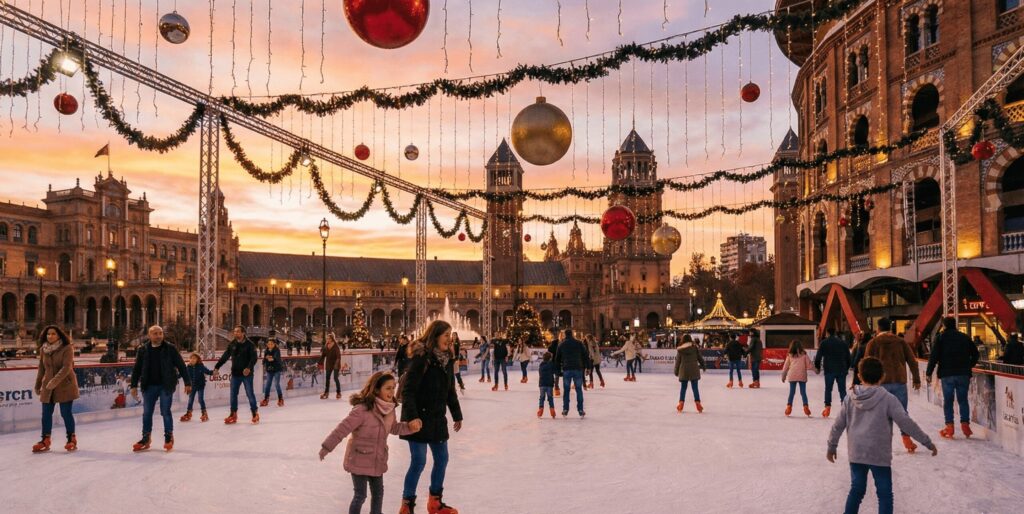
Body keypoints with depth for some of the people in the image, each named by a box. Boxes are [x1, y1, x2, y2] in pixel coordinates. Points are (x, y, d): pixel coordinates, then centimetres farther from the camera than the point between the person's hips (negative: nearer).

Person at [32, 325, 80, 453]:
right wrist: (37, 385, 15)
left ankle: (71, 439, 14)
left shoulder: (67, 348, -12)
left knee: (66, 413, -1)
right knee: (46, 414, 6)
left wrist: (55, 381, -30)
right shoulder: (43, 349, 4)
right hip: (47, 386, 5)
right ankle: (45, 440, 18)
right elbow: (41, 369, 13)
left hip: (65, 386, -5)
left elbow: (66, 367, -20)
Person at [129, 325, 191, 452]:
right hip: (149, 386, 3)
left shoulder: (170, 349, -4)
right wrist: (134, 386, 4)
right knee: (147, 413, 9)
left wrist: (187, 383, -6)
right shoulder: (143, 350, 3)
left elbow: (181, 366, -4)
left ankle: (169, 437, 15)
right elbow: (137, 369, 8)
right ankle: (145, 439, 21)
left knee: (165, 412, 0)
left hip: (166, 386, -3)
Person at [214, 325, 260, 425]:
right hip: (235, 374, 5)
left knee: (250, 394, 0)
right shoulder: (232, 345, 5)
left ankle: (255, 414, 11)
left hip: (247, 374, -5)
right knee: (233, 394, 8)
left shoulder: (250, 345, -9)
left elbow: (254, 358, -16)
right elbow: (225, 357, 6)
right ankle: (233, 415, 19)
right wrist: (217, 366, -4)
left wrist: (249, 368, -32)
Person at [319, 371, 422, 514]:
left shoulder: (389, 409, -5)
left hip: (377, 460, 7)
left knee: (378, 492, 20)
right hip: (359, 460, -7)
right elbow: (342, 428, -25)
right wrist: (327, 447, -22)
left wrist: (409, 427, -4)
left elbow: (394, 428, 11)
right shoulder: (362, 410, -28)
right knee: (360, 495, 4)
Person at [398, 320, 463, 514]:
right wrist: (412, 418, -27)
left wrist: (457, 415, 18)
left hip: (438, 419, 8)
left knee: (442, 459, 13)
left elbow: (450, 391, 15)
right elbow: (408, 391, -21)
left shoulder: (447, 360, 5)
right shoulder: (421, 359, -18)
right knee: (418, 461, -4)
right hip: (419, 419, -8)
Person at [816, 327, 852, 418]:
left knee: (828, 389, 5)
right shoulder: (842, 342, 9)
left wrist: (817, 367, 10)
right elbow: (848, 357, 12)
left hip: (829, 370, -2)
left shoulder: (824, 343, 0)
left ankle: (827, 407, -1)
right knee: (842, 389, 5)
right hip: (841, 370, 2)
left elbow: (818, 357, -3)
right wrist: (846, 368, 22)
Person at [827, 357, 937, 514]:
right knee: (884, 494, 6)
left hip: (856, 454, 4)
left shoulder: (850, 398, 0)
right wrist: (927, 442, -1)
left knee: (856, 489, 16)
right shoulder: (888, 399, -11)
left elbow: (838, 425, 6)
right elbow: (906, 423, -11)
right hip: (879, 455, -4)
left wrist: (832, 446, 18)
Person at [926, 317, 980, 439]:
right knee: (963, 400, 9)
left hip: (947, 374, -3)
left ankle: (949, 426, -1)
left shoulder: (941, 337, -2)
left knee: (948, 400, 2)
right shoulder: (965, 337, 9)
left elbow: (934, 356, -7)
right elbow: (976, 354, 12)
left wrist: (928, 373, -3)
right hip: (964, 374, 3)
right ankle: (965, 424, 3)